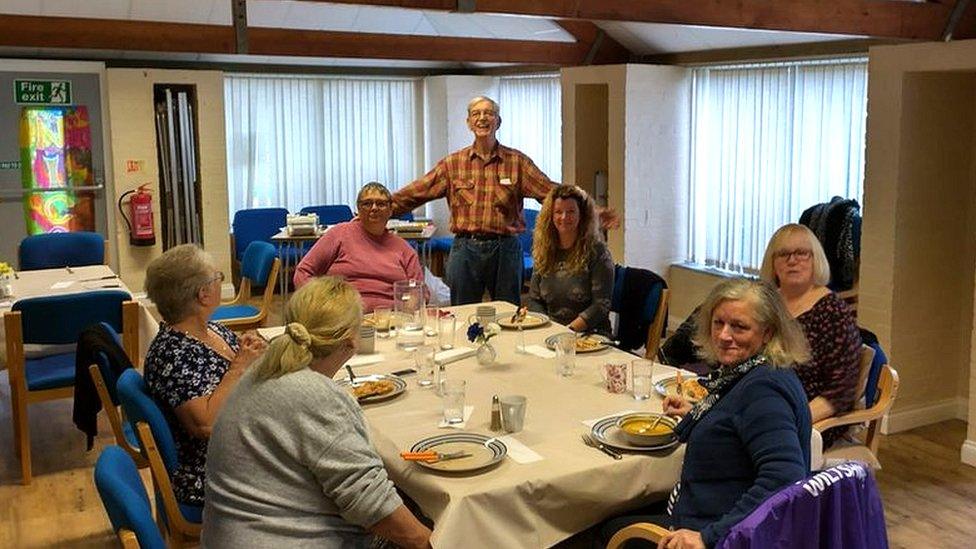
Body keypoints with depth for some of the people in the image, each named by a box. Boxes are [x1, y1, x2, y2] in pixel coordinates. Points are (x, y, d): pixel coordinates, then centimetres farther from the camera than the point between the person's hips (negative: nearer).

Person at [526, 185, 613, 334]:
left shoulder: (596, 251, -3)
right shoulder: (544, 251, 11)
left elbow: (601, 305, -8)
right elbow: (534, 300, 13)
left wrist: (570, 329, -18)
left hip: (590, 334, -4)